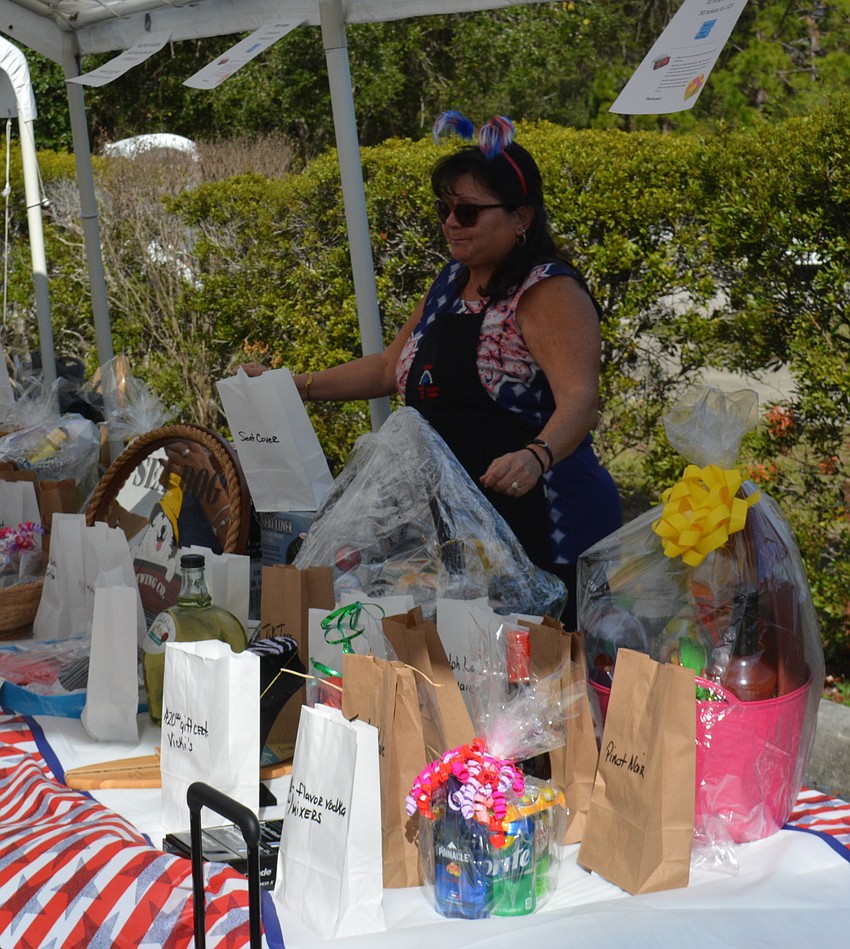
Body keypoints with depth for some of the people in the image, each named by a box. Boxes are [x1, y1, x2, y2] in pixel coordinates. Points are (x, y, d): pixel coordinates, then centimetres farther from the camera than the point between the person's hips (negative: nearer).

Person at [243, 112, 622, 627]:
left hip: (541, 531, -7)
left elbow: (579, 400, -26)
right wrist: (291, 384, 17)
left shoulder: (548, 294, -12)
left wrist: (536, 456, -46)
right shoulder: (450, 283, 13)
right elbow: (392, 367, 24)